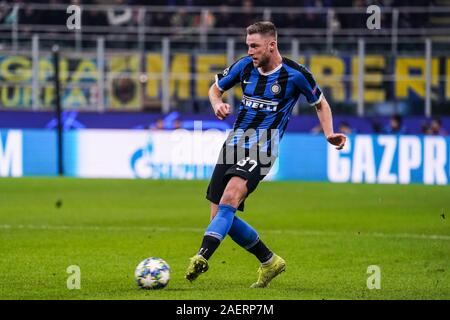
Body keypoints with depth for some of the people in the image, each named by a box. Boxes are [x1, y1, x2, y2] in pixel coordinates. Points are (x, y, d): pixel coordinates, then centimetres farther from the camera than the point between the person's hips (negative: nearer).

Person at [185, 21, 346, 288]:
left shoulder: (295, 74, -6)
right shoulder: (245, 66, 4)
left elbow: (321, 103, 10)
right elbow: (216, 88, 20)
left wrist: (330, 134, -5)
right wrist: (217, 104, -4)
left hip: (263, 148, -6)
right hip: (235, 143, 6)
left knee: (230, 198, -31)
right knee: (220, 215, 2)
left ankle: (202, 256, -42)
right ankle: (270, 261, 19)